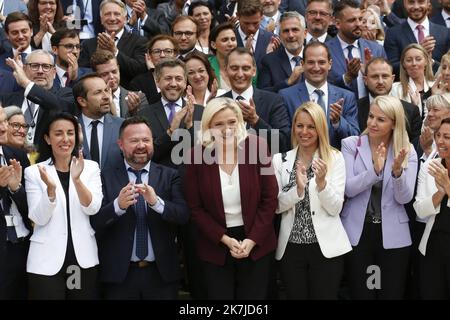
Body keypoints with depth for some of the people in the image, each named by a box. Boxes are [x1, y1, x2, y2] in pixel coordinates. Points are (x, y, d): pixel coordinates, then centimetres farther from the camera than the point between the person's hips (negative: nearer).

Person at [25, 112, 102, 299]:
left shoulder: (91, 167, 4)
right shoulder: (34, 172, -1)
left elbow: (93, 208, -8)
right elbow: (39, 218, -7)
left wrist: (77, 179, -23)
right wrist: (51, 188, -24)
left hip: (84, 258, 2)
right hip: (47, 262, -1)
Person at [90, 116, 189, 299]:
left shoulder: (170, 176, 3)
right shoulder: (106, 178, 0)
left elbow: (183, 215, -7)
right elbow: (95, 222, -7)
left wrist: (156, 202, -24)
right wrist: (118, 205, -24)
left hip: (161, 273, 1)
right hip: (120, 273, -1)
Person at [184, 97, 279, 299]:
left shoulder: (257, 146, -9)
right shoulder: (197, 156, -9)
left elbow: (270, 198, -5)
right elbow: (195, 208, -4)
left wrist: (252, 240, -10)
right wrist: (225, 239, -11)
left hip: (257, 244, 0)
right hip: (215, 247, 0)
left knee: (255, 295, 9)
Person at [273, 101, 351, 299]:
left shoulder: (335, 158, -2)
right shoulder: (280, 160, 4)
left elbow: (335, 208, -7)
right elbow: (277, 206, -3)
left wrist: (322, 182, -23)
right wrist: (298, 189, -19)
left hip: (326, 246, -2)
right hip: (290, 247, 2)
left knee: (325, 296, 4)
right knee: (295, 296, 9)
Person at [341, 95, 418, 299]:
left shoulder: (407, 151, 0)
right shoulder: (351, 145, -3)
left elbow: (404, 198, -8)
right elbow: (348, 189, -13)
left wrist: (397, 171, -26)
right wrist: (374, 170, -27)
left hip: (393, 235, 1)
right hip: (357, 232, -1)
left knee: (392, 294, 7)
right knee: (360, 294, 7)